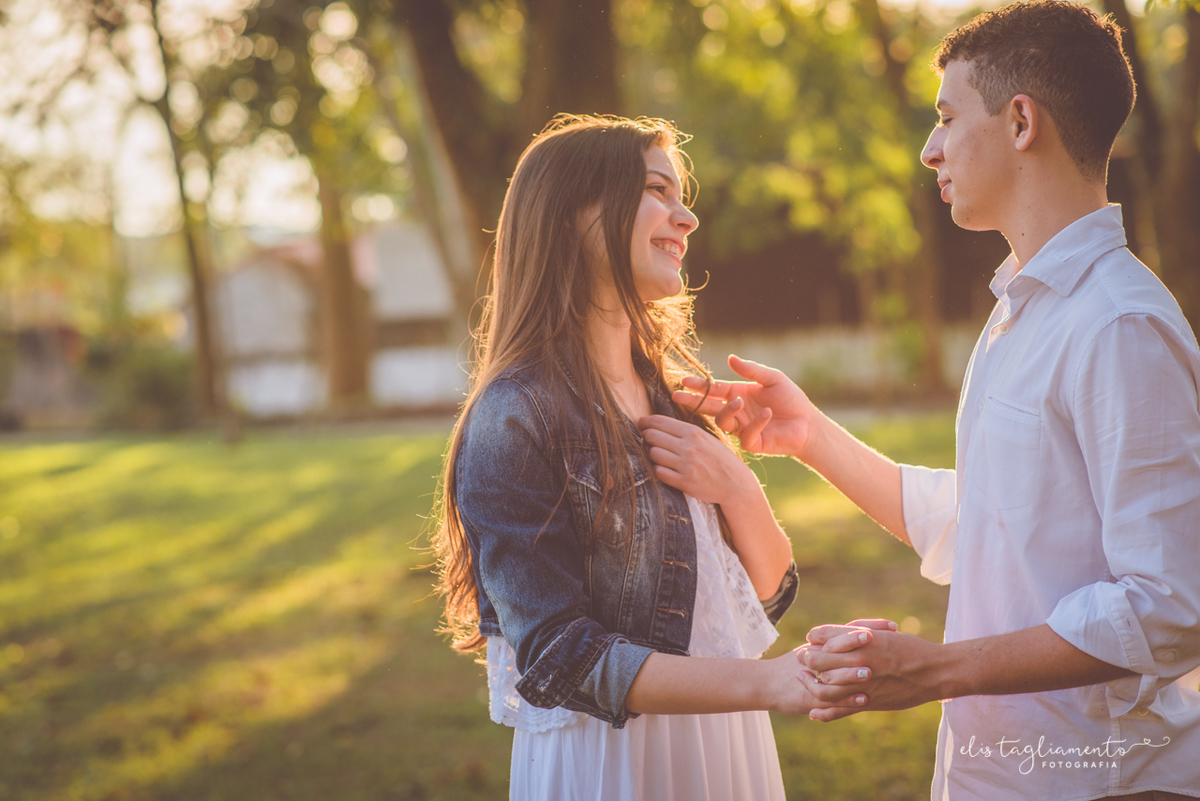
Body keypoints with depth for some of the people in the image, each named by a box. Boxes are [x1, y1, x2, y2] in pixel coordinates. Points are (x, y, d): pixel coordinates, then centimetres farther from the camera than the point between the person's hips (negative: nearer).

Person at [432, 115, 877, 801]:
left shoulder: (676, 388, 5)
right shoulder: (512, 423, -17)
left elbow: (771, 595, 7)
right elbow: (560, 657, -21)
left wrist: (739, 492, -13)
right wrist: (772, 681, -29)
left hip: (728, 744, 7)